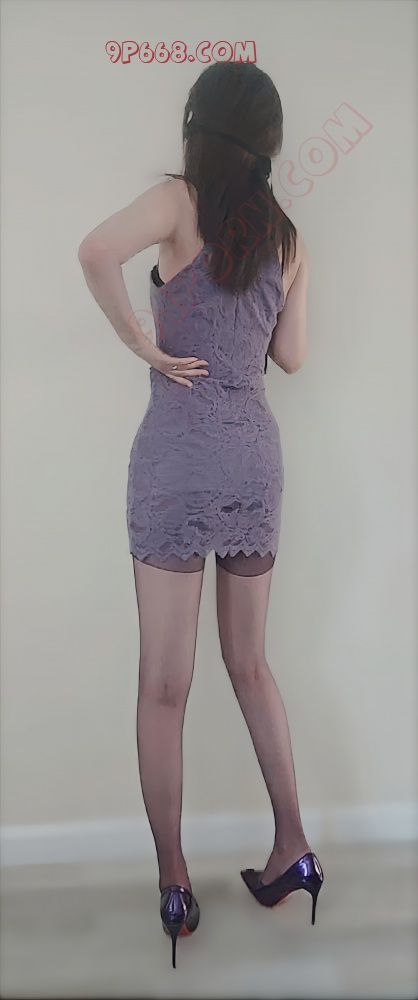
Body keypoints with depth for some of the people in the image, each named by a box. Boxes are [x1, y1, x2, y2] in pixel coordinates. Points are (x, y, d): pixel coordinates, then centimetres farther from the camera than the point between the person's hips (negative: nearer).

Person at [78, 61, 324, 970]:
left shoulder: (180, 201, -3)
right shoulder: (290, 239, 10)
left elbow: (97, 251, -24)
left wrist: (142, 342, -11)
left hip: (178, 459, -5)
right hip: (256, 458, 5)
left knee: (164, 686, 5)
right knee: (251, 665, 18)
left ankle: (174, 884, 16)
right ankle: (293, 849, 23)